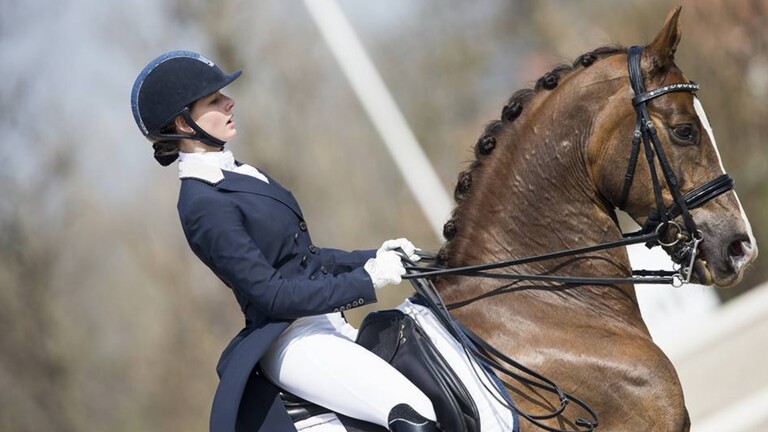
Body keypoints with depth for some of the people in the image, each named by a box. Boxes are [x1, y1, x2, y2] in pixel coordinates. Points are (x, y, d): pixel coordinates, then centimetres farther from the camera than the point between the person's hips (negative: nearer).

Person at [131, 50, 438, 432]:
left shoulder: (237, 174, 15)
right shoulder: (204, 206, -15)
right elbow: (272, 294, -18)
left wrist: (371, 258, 8)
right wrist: (366, 282, -18)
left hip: (325, 325, 10)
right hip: (290, 343, -10)